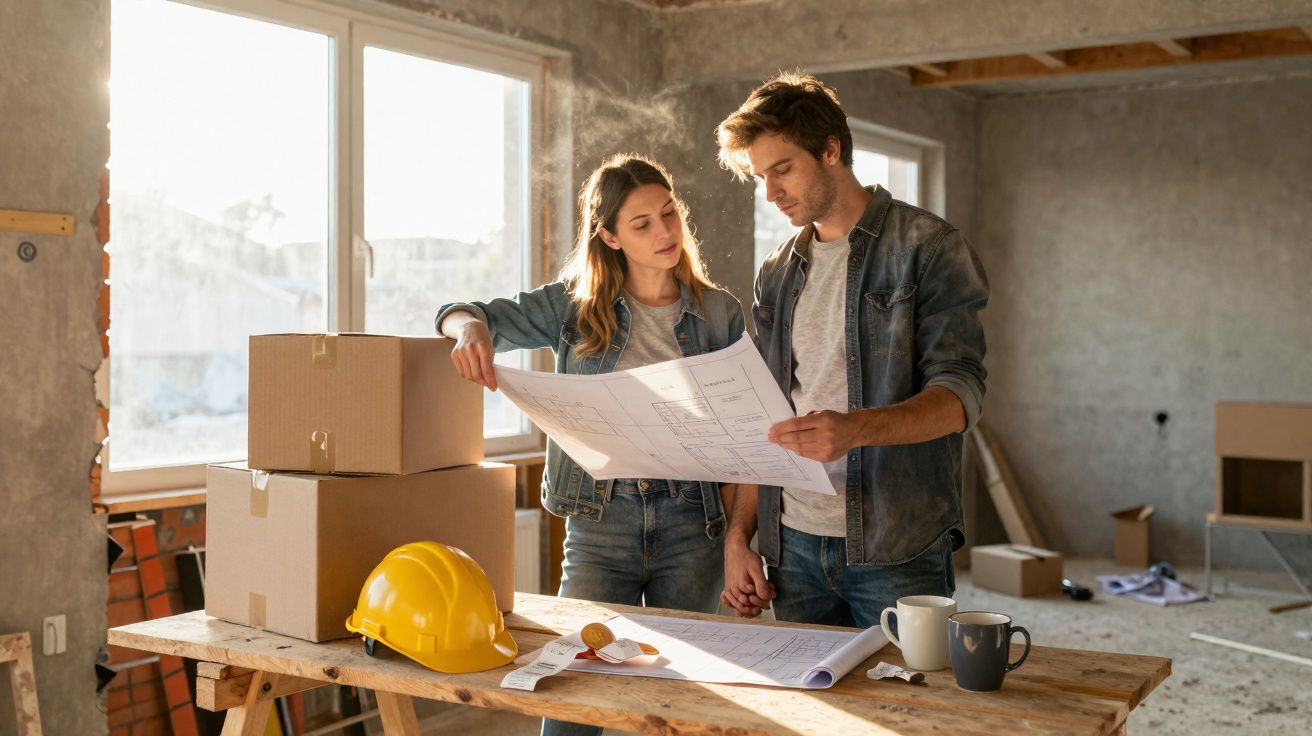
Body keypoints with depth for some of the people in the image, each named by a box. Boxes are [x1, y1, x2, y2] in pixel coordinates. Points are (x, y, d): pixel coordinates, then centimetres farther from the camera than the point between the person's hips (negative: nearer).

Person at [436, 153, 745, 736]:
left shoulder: (721, 314, 4)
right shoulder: (576, 306, 3)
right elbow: (459, 315, 2)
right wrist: (472, 328, -22)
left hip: (692, 525, 1)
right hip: (600, 521, -1)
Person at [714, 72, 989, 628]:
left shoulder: (926, 247, -3)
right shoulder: (777, 274, 14)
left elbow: (959, 395, -13)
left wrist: (855, 428, -31)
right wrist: (739, 536, 6)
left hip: (898, 547, -4)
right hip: (793, 544, 5)